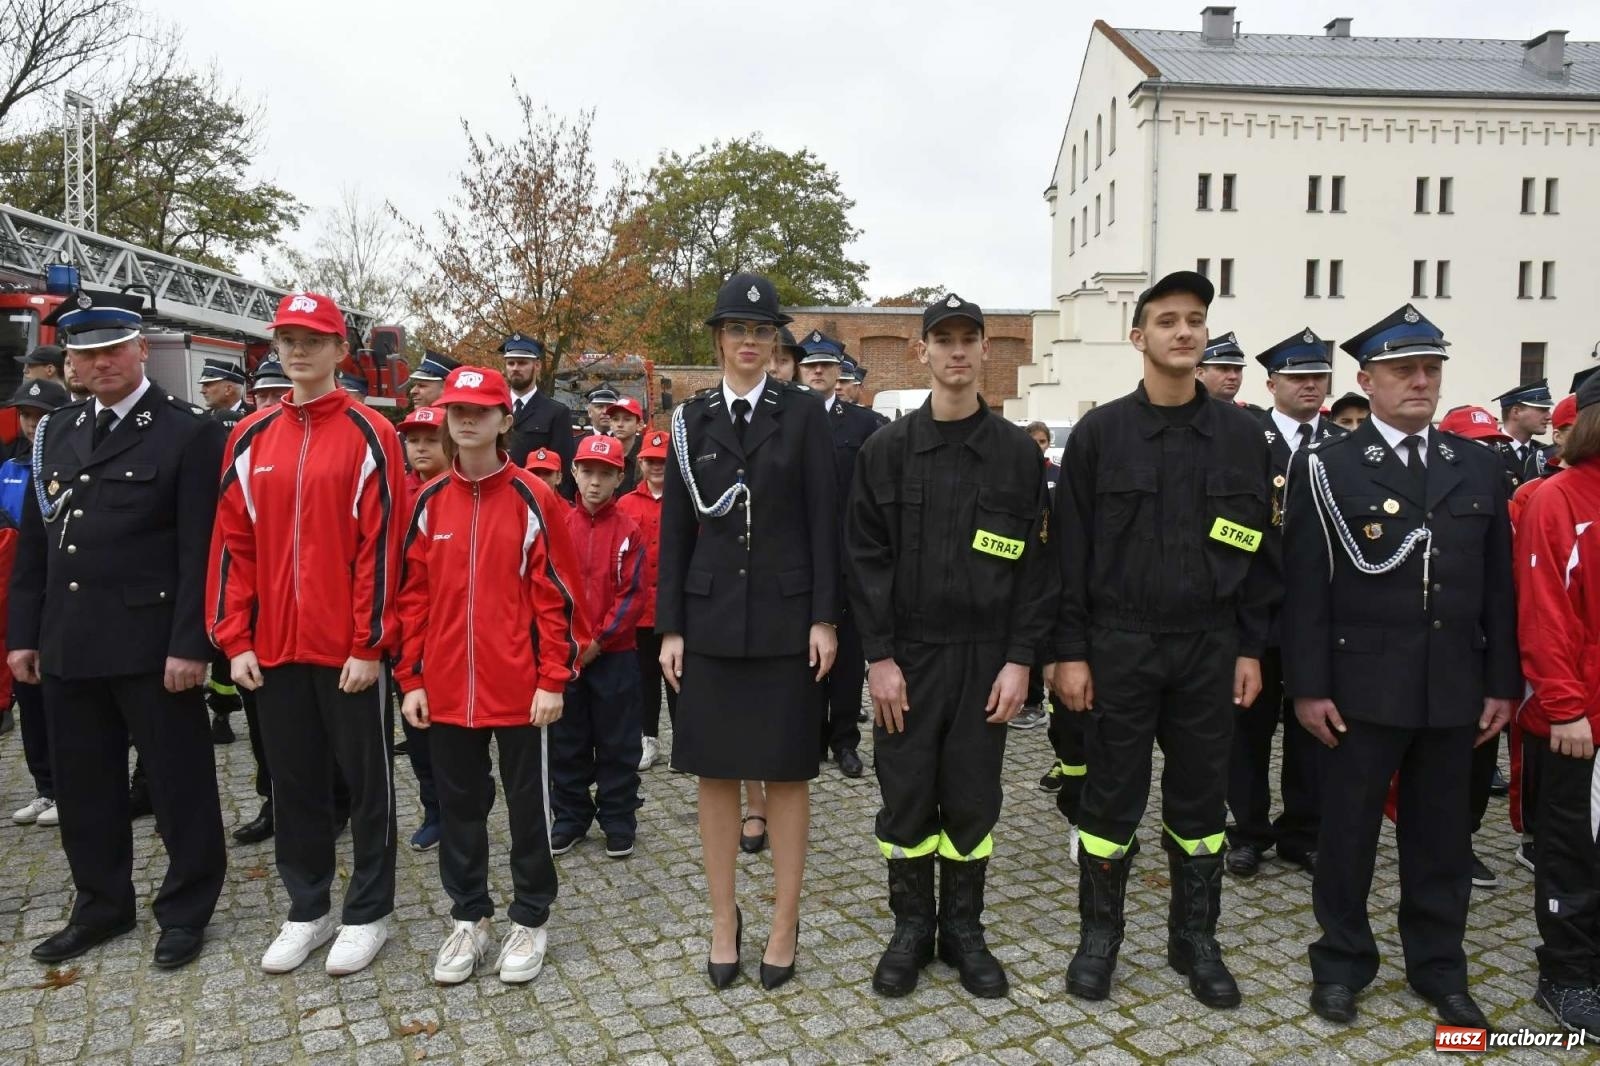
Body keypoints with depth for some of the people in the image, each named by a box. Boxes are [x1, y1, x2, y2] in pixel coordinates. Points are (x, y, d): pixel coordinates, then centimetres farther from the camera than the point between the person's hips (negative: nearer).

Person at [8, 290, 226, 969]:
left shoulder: (188, 433, -7)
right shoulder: (56, 432, 12)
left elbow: (199, 550, -12)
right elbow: (33, 542, 14)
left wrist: (190, 644, -17)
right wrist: (24, 633, 10)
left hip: (151, 644, -6)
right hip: (68, 645, 6)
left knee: (177, 781, 5)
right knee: (82, 784, 16)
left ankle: (186, 909, 22)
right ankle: (101, 906, 33)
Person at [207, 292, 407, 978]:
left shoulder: (368, 433, -6)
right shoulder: (251, 438, 8)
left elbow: (382, 544, -10)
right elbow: (233, 543, 8)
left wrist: (368, 644, -13)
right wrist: (235, 640, 2)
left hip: (351, 650, -4)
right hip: (274, 648, 5)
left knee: (365, 781, 8)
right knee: (293, 782, 15)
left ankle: (367, 914, 24)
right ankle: (306, 910, 31)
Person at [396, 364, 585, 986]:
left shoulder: (533, 499, -6)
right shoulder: (430, 502, 4)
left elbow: (557, 595, -6)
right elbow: (413, 595, 7)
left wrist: (554, 679, -10)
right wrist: (411, 679, 4)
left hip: (521, 689, -3)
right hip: (446, 690, 4)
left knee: (528, 805, 10)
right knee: (458, 806, 15)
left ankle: (530, 920, 27)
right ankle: (469, 918, 32)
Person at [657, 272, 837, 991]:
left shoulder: (803, 413, 2)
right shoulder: (692, 419, 7)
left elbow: (823, 520, -2)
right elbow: (675, 527, 6)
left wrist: (824, 617, -8)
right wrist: (670, 627, 1)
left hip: (785, 616, -2)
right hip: (711, 617, 2)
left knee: (787, 772, 5)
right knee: (716, 772, 8)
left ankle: (785, 924, 19)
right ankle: (724, 920, 23)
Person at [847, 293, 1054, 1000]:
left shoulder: (1019, 453, 2)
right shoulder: (886, 450, 0)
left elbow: (1035, 564, 0)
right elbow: (865, 558, -2)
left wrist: (1019, 660, -6)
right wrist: (879, 657, -8)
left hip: (985, 657, 1)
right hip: (907, 655, 0)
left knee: (972, 799, 9)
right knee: (907, 796, 7)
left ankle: (963, 928, 27)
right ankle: (911, 926, 26)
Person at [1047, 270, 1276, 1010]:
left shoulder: (1240, 433, 4)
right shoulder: (1099, 432, -3)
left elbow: (1259, 550, 7)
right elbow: (1070, 550, -4)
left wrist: (1251, 648, 3)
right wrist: (1069, 651, -7)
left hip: (1209, 649, 2)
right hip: (1119, 646, -2)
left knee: (1201, 799, 13)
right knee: (1112, 797, 8)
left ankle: (1195, 939, 29)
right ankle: (1099, 934, 25)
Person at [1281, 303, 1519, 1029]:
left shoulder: (1479, 468, 8)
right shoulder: (1327, 468, -4)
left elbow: (1498, 586, 8)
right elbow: (1306, 587, -8)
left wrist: (1502, 683, 5)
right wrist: (1308, 686, -11)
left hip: (1454, 688, 4)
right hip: (1361, 685, -3)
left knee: (1442, 834, 15)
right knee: (1348, 831, 8)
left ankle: (1438, 967, 32)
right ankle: (1342, 963, 25)